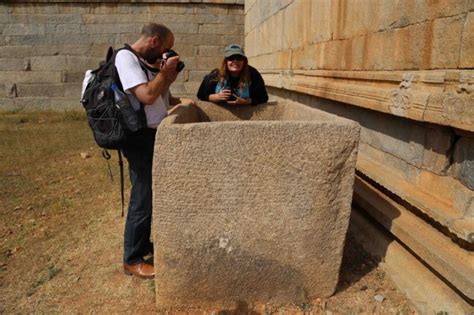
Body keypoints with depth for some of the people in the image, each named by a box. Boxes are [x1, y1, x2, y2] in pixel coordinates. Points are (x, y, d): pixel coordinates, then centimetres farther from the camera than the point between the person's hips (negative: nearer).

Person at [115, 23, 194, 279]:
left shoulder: (148, 61, 13)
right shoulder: (126, 57, -13)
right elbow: (147, 95, -24)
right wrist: (165, 70, -11)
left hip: (156, 135, 9)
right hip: (140, 138, -9)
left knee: (153, 194, 18)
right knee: (143, 198, -2)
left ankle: (144, 244, 35)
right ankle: (132, 260, 13)